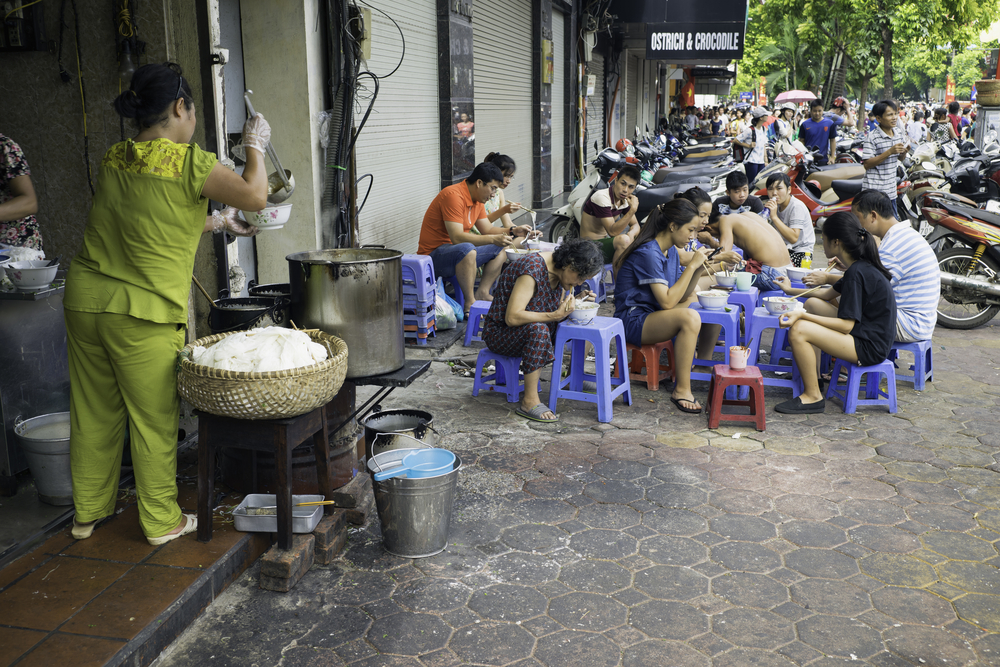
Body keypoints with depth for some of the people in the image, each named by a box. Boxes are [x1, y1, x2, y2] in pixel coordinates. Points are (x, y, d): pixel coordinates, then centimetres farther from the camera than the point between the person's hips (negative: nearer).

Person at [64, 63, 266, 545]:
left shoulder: (113, 160, 8)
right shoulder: (189, 163, -13)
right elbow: (254, 197, -9)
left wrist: (216, 223, 27)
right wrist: (255, 146, 7)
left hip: (85, 300, 7)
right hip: (142, 313, -7)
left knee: (93, 414, 17)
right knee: (154, 419, 7)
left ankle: (88, 512, 32)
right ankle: (162, 521, 20)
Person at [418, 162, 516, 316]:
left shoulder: (477, 199, 9)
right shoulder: (453, 195, -22)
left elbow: (488, 230, 16)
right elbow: (457, 237, -30)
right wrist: (493, 239, -31)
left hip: (459, 253, 10)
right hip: (434, 256, -10)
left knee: (500, 252, 11)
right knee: (467, 250, -39)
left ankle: (482, 293, -5)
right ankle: (470, 304, -27)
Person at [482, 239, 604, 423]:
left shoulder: (560, 270, -2)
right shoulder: (532, 270, -28)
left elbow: (557, 305, 13)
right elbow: (512, 317, -35)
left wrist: (575, 302, -9)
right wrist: (555, 315, -34)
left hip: (528, 331, 8)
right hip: (499, 333, -8)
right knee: (537, 329, -38)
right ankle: (530, 401, -33)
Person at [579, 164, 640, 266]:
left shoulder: (625, 199, 4)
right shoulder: (602, 197, -22)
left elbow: (635, 224, 6)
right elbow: (612, 231, -25)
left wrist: (631, 233, -19)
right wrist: (632, 209, -31)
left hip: (607, 240, 8)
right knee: (623, 240, -34)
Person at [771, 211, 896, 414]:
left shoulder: (857, 273, -22)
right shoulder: (861, 267, 8)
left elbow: (846, 325, -24)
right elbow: (828, 294, 24)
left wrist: (802, 315, -25)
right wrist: (791, 291, 33)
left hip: (870, 347, -11)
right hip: (863, 331, 11)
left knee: (798, 330, -24)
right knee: (812, 303, 22)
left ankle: (813, 397, -8)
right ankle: (814, 375, 22)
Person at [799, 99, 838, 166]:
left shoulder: (830, 123, 3)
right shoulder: (805, 124, 2)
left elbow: (833, 140, 8)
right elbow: (801, 141, 6)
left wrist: (832, 157, 3)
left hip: (823, 159, 1)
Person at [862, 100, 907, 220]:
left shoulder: (898, 132, 8)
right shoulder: (872, 137, -13)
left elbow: (900, 158, 19)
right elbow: (867, 164, -18)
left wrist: (904, 151, -5)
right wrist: (890, 152, -23)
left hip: (891, 190, 7)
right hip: (874, 190, -7)